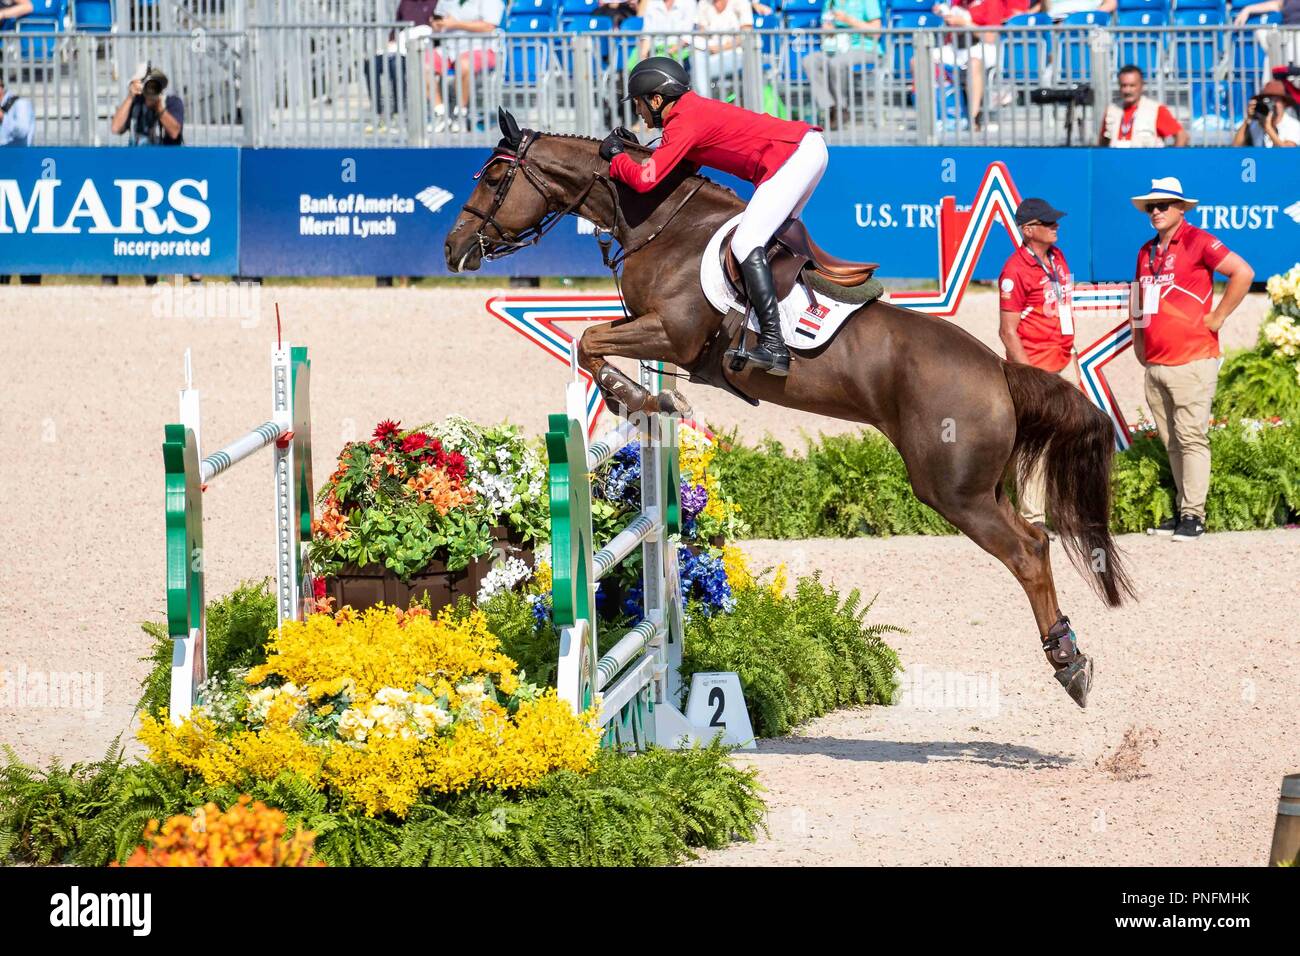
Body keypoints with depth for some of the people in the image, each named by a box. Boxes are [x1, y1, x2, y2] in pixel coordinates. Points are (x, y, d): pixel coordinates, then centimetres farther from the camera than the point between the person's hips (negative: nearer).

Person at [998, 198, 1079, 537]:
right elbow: (1008, 331, -16)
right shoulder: (1016, 270, -15)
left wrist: (1073, 356, 17)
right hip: (1036, 368, -8)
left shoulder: (1058, 259, 10)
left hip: (1064, 363, 8)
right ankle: (1033, 518, 0)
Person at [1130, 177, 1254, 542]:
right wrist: (1138, 341, 18)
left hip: (1191, 361, -8)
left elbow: (1243, 273, -15)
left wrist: (1218, 317, -11)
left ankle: (1193, 516, -9)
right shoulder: (1147, 252, 17)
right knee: (1171, 442, 9)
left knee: (1191, 438, -9)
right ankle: (1182, 512, 14)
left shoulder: (1197, 242, -6)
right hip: (1155, 364, 8)